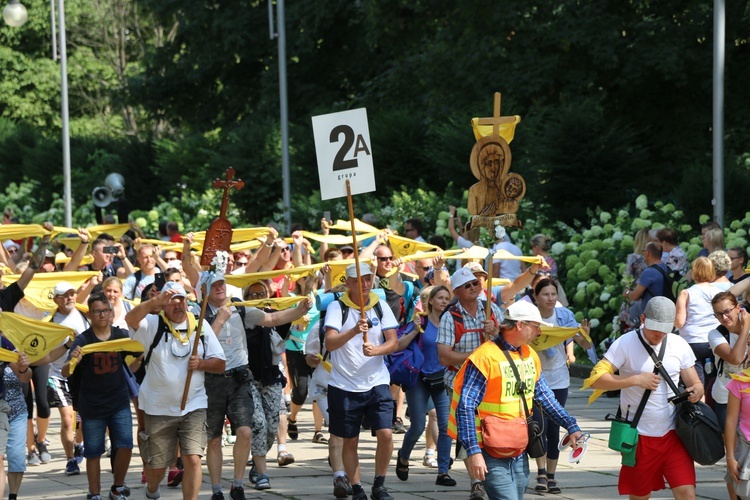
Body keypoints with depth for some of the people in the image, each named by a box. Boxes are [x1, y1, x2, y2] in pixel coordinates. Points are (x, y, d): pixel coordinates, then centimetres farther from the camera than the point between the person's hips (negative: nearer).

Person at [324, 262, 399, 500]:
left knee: (386, 434, -11)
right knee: (350, 441, 5)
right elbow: (330, 343, -18)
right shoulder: (337, 307, -5)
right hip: (345, 385, -2)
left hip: (377, 383, 2)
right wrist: (354, 330, -34)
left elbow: (393, 342, -1)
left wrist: (376, 350, -22)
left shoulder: (380, 306, 4)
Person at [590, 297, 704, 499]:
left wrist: (696, 391, -16)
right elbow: (596, 380, -14)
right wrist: (636, 380, -20)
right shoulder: (625, 344, -7)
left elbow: (695, 383, 8)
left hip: (673, 434, 2)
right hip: (639, 435, -2)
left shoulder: (680, 345, 3)